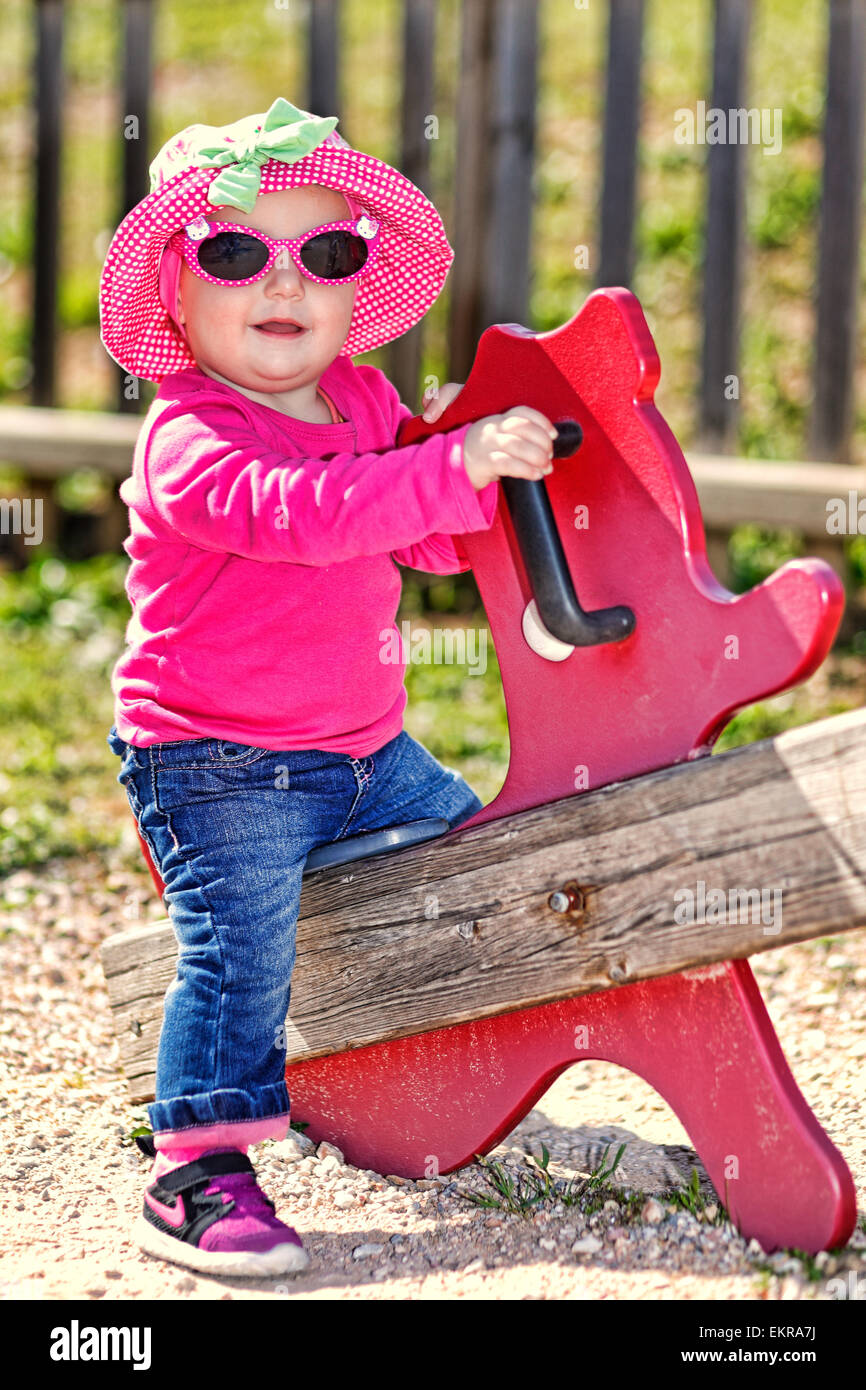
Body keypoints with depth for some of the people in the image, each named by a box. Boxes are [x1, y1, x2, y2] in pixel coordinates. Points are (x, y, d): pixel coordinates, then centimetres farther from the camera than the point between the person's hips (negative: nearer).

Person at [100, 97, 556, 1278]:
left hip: (363, 749, 8)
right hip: (218, 766, -8)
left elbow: (436, 544, 13)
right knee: (239, 956, -16)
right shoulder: (192, 440, -21)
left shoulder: (363, 403, 6)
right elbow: (300, 511, -40)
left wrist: (457, 452, -7)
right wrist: (454, 466, -46)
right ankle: (194, 1174, -7)